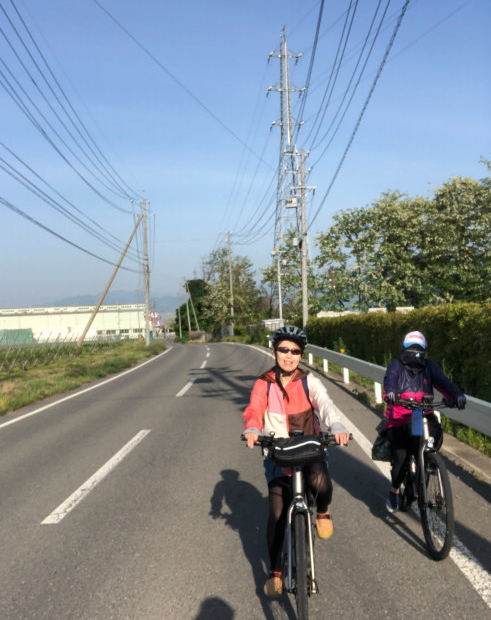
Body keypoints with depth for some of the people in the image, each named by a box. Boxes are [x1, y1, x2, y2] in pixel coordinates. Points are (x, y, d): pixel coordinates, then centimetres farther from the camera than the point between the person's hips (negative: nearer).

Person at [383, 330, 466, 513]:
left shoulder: (429, 366, 9)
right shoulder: (396, 366, 2)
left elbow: (443, 381, -7)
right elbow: (390, 379, -18)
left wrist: (457, 394, -27)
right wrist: (390, 392, -41)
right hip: (399, 420, -3)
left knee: (436, 433, -26)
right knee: (401, 459, -11)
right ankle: (394, 491, 18)